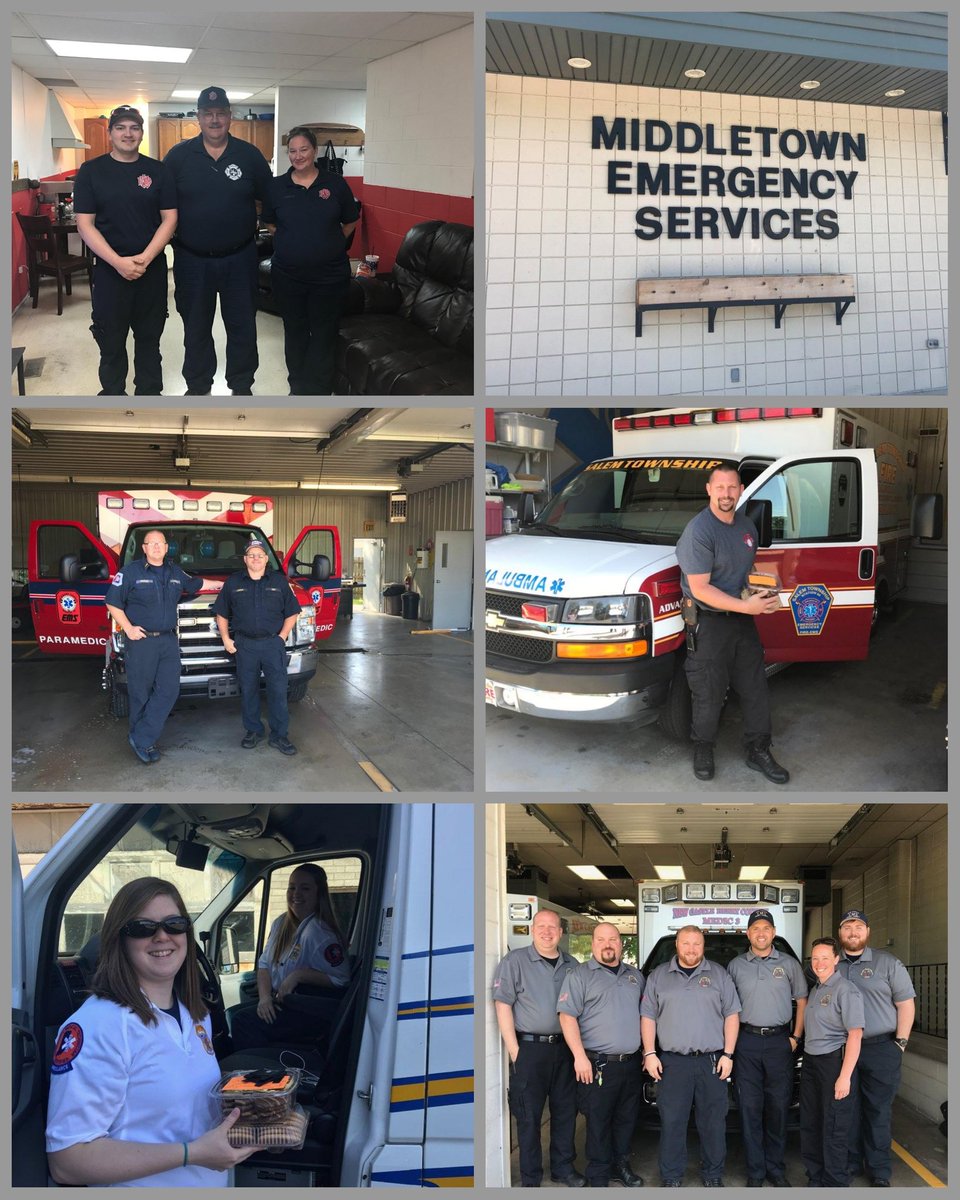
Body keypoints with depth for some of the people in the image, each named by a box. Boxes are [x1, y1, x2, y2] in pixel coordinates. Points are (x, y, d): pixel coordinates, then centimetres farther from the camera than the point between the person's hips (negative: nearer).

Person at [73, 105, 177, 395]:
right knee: (111, 339, 7)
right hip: (109, 269, -1)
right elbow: (85, 224, -6)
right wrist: (118, 262, -18)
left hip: (153, 268, 1)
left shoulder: (157, 171, 3)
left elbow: (169, 219, -1)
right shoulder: (91, 171, -1)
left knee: (149, 337, 11)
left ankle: (149, 392, 25)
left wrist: (145, 258, -15)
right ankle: (112, 393, 21)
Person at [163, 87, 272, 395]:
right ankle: (198, 385, 28)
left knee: (242, 324, 8)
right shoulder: (178, 155, -2)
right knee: (196, 326, 13)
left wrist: (254, 230, 0)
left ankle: (242, 385, 24)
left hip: (239, 259, 0)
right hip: (192, 260, 0)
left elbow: (270, 198, 6)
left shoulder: (250, 155, -1)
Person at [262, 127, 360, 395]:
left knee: (323, 333, 4)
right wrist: (290, 244, 7)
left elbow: (351, 221, 8)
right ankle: (298, 387, 27)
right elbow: (271, 223, 15)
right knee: (294, 331, 12)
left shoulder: (335, 184, -3)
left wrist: (330, 245, 5)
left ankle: (319, 392, 14)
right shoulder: (277, 187, 1)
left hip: (330, 276, -1)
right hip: (287, 275, 2)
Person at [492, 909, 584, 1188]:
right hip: (529, 1049, -4)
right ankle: (530, 1180, 14)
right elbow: (503, 1006, -8)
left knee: (565, 1111, 12)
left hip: (564, 1047, 5)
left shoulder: (571, 965, 10)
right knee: (529, 1116, 2)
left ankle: (563, 1168, 28)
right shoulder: (515, 961, -5)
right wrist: (514, 1051, -12)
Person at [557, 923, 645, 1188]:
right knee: (598, 1123, 0)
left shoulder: (635, 976, 14)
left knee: (626, 1119, 14)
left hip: (630, 1064, 5)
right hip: (597, 1065, -5)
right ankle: (598, 1176, 12)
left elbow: (643, 1014, 21)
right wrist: (580, 1056, -18)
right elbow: (567, 1016, -10)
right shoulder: (580, 975, -4)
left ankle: (621, 1165, 30)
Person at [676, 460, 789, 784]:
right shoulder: (698, 532, -18)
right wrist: (746, 606, -24)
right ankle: (703, 751, 23)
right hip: (709, 623, -7)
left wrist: (765, 594, 1)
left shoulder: (746, 524, 7)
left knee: (755, 689, 12)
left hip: (743, 621, 7)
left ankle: (758, 751, 24)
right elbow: (700, 589, -21)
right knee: (709, 693, 4)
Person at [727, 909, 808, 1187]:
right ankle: (755, 1171, 8)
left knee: (778, 1107, 2)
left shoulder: (789, 964, 7)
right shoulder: (735, 966, 8)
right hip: (747, 1041, 0)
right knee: (750, 1107, 1)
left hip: (780, 1041, 0)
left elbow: (802, 1001, 11)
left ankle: (776, 1169, 14)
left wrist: (796, 1036, 2)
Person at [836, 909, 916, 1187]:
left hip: (880, 1049, -3)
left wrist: (900, 1043, -5)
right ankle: (850, 1164, 22)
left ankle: (879, 1172, 12)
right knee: (849, 1110, 10)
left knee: (878, 1111, 2)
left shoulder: (887, 963, 0)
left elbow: (906, 1004, -1)